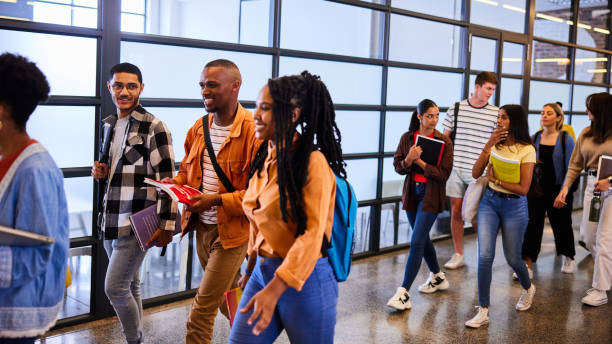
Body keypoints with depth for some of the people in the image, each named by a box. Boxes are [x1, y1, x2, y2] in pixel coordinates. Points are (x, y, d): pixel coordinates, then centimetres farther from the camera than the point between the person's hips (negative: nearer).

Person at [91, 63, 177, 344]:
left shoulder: (153, 128, -11)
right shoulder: (109, 125, 13)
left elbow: (167, 178, -13)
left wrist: (166, 225, -16)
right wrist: (101, 171, 4)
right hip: (111, 220, 7)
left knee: (115, 287, -8)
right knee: (130, 286, 15)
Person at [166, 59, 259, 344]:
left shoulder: (254, 131, -17)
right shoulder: (199, 128, 7)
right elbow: (188, 169, 21)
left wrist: (218, 200, -26)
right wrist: (175, 184, -2)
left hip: (232, 232, -7)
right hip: (202, 227, 8)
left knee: (201, 312, -5)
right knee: (227, 299, 23)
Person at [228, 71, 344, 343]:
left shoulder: (312, 162, -16)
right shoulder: (266, 158, 7)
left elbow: (312, 234, -22)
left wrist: (274, 290, -29)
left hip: (304, 279, -7)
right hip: (262, 271, 7)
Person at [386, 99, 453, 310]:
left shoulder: (444, 142, -8)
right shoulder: (407, 138, 2)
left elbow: (444, 174, -12)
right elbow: (397, 167, 2)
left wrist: (420, 162, -20)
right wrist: (408, 160, -19)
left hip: (431, 195, -5)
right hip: (412, 192, 5)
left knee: (416, 242, -11)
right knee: (423, 238, 18)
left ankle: (404, 293, -10)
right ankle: (438, 277, 39)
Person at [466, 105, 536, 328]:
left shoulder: (526, 150, -10)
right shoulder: (495, 144, 4)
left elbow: (523, 189, -14)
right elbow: (475, 174, -5)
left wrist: (495, 179, -11)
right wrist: (488, 146, -11)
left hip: (514, 206, -3)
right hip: (489, 202, 3)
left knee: (512, 258, 10)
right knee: (485, 255, -9)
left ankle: (528, 288, 44)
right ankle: (483, 312, -3)